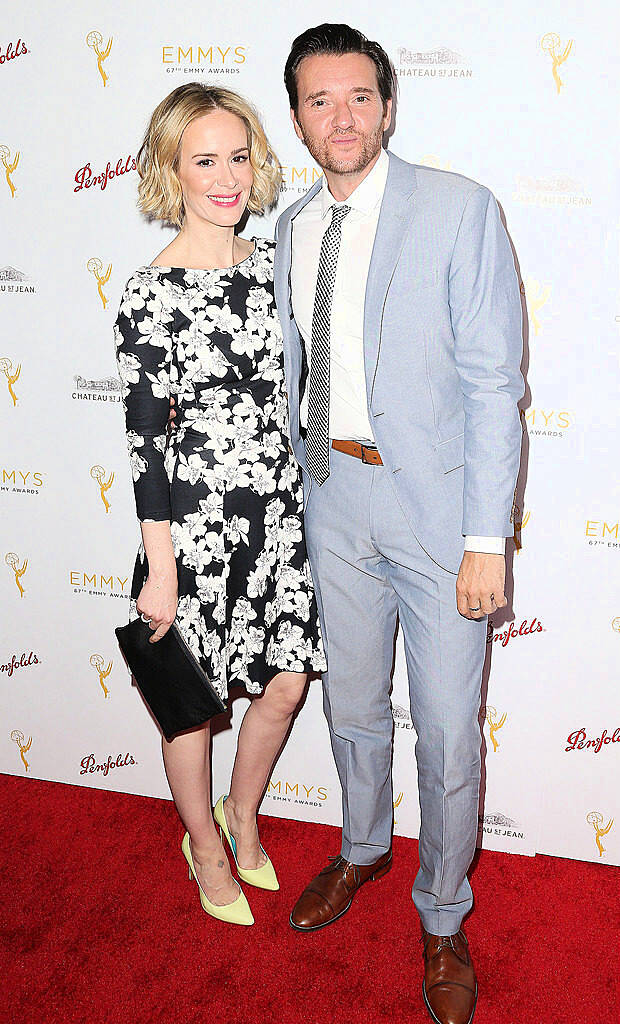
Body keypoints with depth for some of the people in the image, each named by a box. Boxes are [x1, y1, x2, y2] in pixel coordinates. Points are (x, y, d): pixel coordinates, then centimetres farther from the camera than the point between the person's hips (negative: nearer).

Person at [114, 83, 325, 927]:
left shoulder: (270, 265, 4)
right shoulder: (150, 295, -14)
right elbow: (144, 440, -13)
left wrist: (305, 493, 14)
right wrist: (161, 570, -12)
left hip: (280, 508, 6)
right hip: (198, 519, -5)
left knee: (286, 683, 14)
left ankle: (244, 813, 42)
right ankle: (204, 842, 38)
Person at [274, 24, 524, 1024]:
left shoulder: (459, 208, -9)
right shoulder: (292, 229, 8)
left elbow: (494, 381, -12)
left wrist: (487, 539, -16)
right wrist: (294, 483, 13)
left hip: (435, 503, -4)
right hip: (333, 497, 5)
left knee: (448, 732, 6)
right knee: (352, 705, 21)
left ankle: (441, 916, 31)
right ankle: (363, 849, 48)